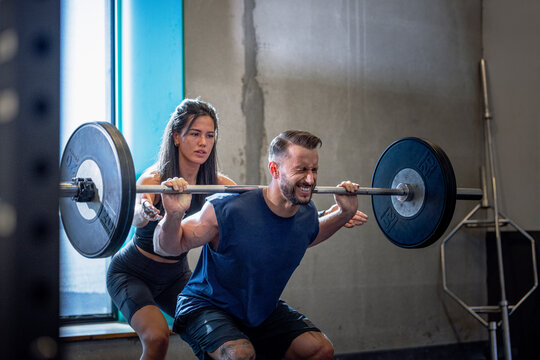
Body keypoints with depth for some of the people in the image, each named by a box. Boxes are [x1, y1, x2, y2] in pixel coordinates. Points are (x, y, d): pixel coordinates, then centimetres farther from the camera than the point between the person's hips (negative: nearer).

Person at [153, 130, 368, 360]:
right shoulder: (227, 210, -29)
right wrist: (173, 215, -41)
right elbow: (166, 248, -20)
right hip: (207, 307, -6)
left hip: (263, 310, 6)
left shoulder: (307, 214, -10)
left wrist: (345, 214, 5)